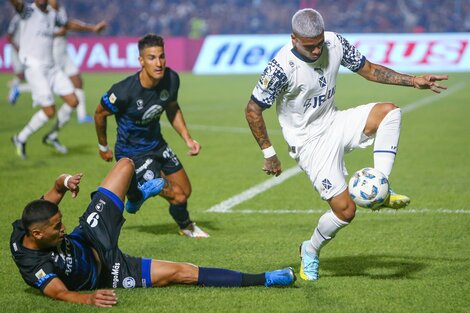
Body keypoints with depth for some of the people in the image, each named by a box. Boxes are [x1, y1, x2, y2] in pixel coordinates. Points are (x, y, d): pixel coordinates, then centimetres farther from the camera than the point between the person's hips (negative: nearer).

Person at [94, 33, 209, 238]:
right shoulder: (124, 91, -31)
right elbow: (100, 114, -12)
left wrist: (187, 139, 0)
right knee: (177, 196, -9)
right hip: (132, 153, -7)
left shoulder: (171, 79, -13)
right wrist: (103, 147, 1)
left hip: (157, 144, 7)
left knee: (185, 191, 13)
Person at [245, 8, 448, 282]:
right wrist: (269, 154, -12)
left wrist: (413, 81, -1)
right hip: (309, 142, -6)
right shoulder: (282, 68, -25)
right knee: (345, 210, -10)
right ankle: (311, 252, 19)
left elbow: (368, 70, 7)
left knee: (389, 111, -16)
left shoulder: (335, 44, -8)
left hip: (334, 125, 6)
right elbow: (253, 110, -16)